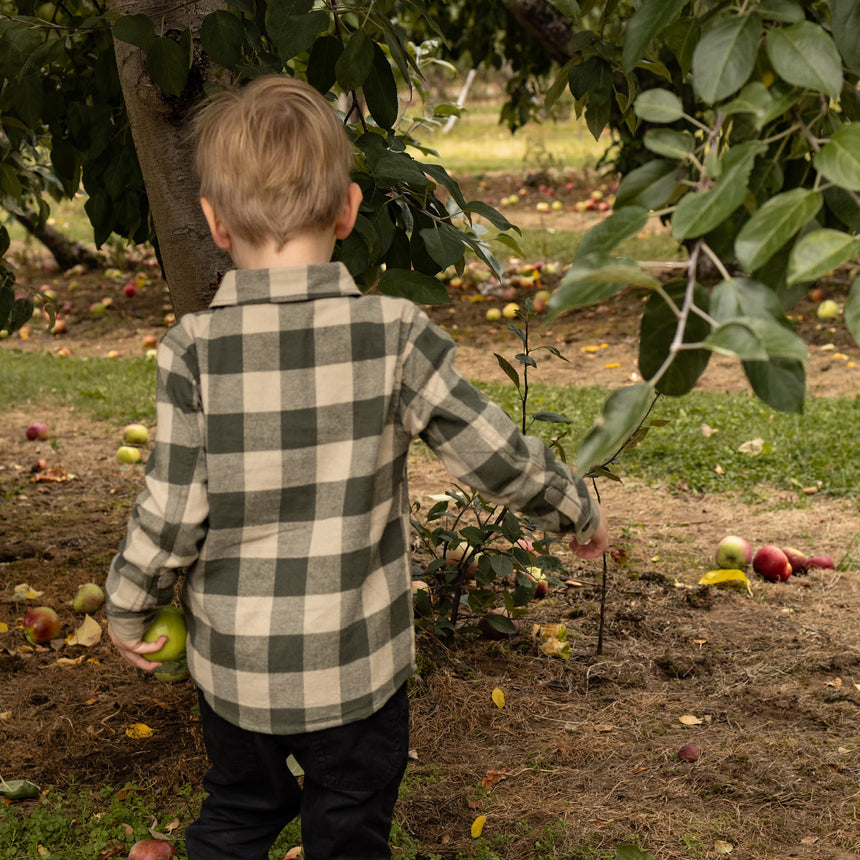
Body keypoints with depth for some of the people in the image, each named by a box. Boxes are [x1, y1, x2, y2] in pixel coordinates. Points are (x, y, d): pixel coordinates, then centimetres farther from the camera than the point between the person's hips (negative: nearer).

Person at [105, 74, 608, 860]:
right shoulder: (395, 333, -15)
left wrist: (127, 610, 6)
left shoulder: (194, 349, -15)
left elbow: (169, 514, -12)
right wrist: (577, 508, 10)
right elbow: (495, 453, -9)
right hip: (358, 663, -1)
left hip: (236, 662, 1)